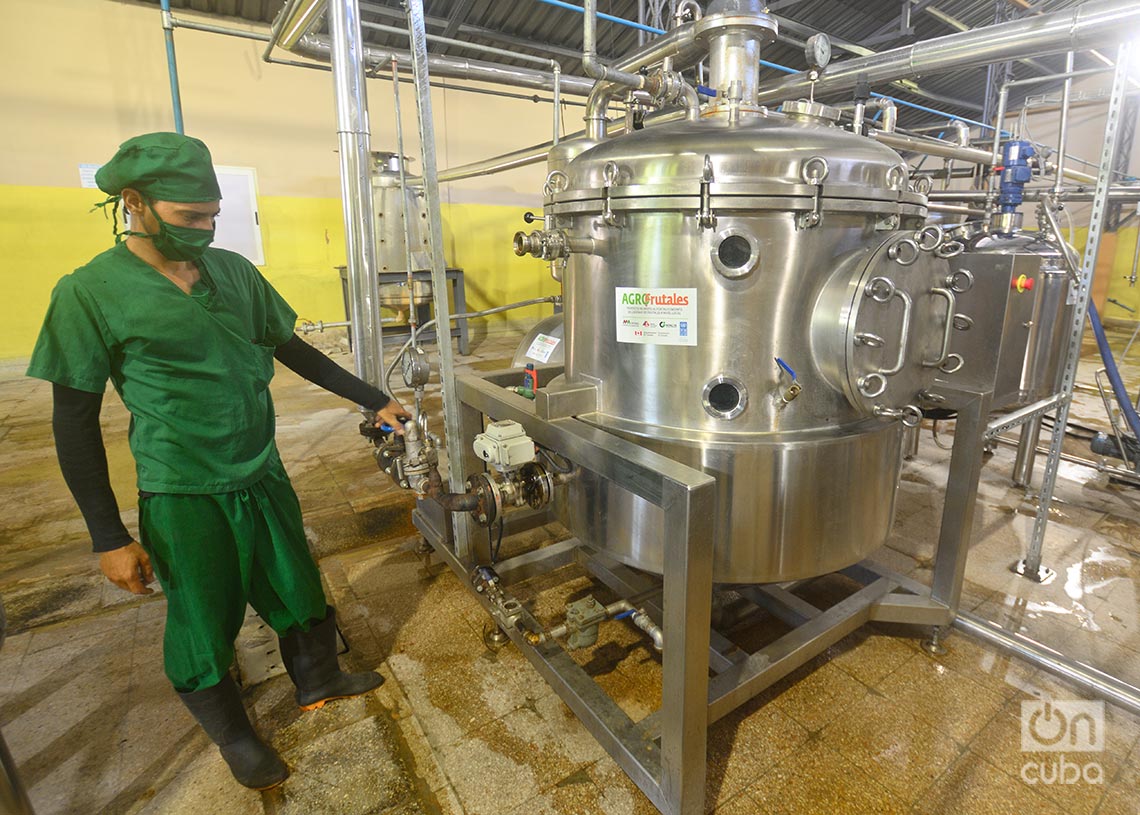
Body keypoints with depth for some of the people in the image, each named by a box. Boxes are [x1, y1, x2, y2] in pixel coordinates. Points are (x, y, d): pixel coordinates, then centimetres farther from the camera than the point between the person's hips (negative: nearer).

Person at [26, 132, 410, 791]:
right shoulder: (92, 291, -12)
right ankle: (233, 734, 39)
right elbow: (75, 419, -8)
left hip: (264, 476, 5)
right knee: (205, 622, 13)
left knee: (297, 588, 18)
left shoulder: (235, 271, 1)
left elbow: (292, 350, 10)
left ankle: (318, 681, 44)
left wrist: (373, 400, 7)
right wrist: (109, 538, -8)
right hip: (183, 496, -4)